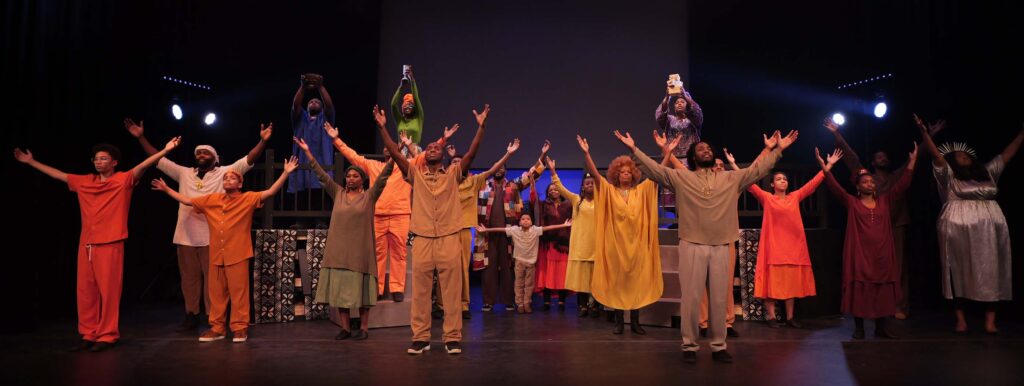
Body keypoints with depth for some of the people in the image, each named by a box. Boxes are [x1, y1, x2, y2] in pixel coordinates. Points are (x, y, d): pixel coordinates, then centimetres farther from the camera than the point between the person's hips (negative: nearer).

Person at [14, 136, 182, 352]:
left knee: (108, 290, -3)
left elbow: (143, 166, -16)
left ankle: (108, 335, 5)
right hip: (86, 244, 6)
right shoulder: (84, 182, 15)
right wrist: (31, 162, 31)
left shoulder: (123, 180, -2)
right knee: (85, 291, 8)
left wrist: (165, 150, -29)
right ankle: (88, 334, 17)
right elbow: (57, 174, 26)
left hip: (110, 244, -6)